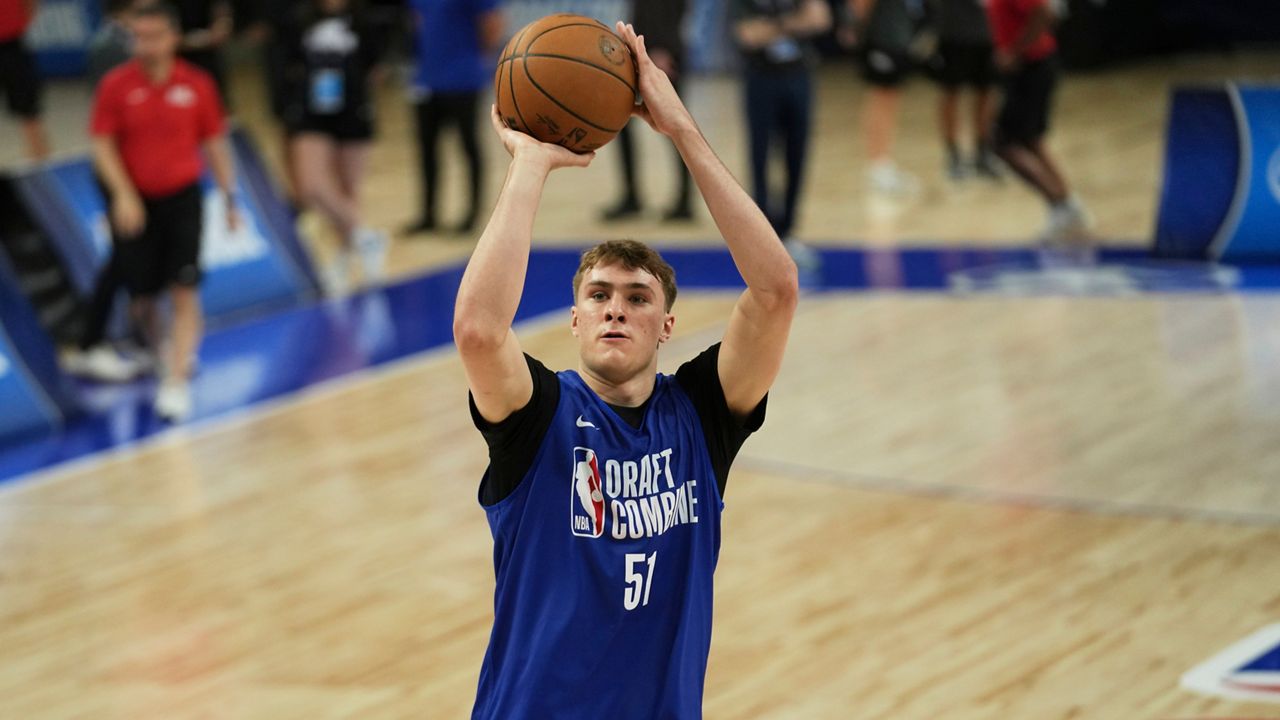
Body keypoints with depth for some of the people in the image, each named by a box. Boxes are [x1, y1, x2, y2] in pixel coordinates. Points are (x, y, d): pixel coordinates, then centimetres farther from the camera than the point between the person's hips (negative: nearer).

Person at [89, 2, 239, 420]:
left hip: (182, 198, 0)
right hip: (136, 202, 0)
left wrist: (229, 197, 6)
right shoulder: (116, 86, -5)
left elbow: (214, 143, 7)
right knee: (142, 295, 7)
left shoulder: (197, 85, -2)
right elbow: (103, 145, -6)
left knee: (184, 291, -10)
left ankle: (177, 382, -8)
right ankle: (165, 351, 36)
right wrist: (123, 194, -18)